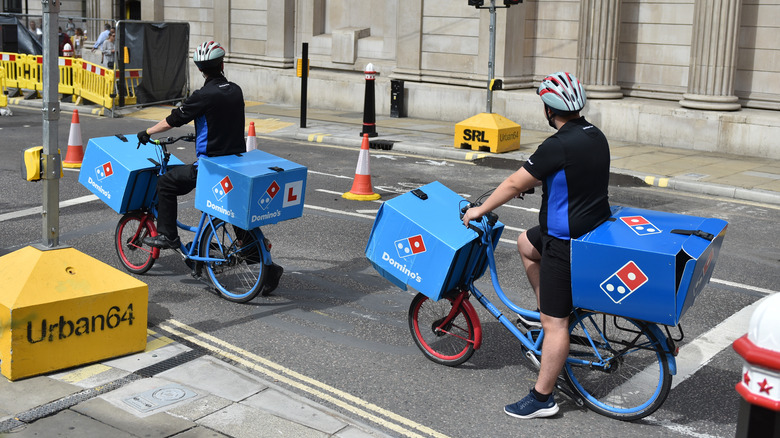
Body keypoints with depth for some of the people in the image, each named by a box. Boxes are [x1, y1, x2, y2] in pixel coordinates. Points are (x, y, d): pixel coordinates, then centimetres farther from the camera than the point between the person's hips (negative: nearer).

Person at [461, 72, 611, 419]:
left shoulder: (558, 145, -23)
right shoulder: (595, 136, 4)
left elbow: (515, 184, -15)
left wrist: (479, 210, -3)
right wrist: (535, 182, 32)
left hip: (566, 243, -9)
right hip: (593, 227, 9)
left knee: (555, 323, -2)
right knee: (526, 244, 30)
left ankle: (542, 398, 7)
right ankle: (549, 310, 33)